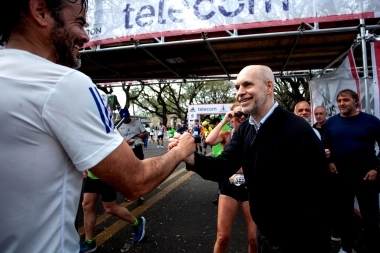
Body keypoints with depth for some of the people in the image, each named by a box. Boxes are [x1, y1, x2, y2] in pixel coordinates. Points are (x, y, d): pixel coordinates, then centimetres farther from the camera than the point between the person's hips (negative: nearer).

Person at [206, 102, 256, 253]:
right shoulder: (225, 135, 1)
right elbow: (209, 141, -21)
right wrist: (224, 121, -13)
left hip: (250, 185, 1)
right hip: (229, 186, 0)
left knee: (255, 238, 5)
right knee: (222, 237, 5)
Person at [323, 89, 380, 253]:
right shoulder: (331, 122, 3)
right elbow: (325, 146, 11)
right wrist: (329, 162, -3)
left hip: (366, 176, -2)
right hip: (340, 176, 2)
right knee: (343, 214, 15)